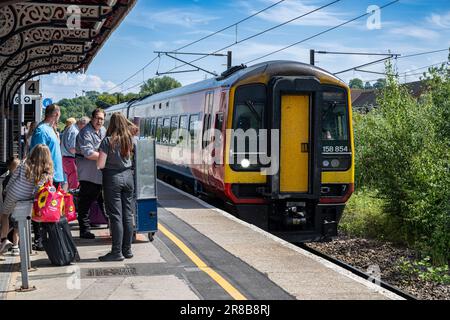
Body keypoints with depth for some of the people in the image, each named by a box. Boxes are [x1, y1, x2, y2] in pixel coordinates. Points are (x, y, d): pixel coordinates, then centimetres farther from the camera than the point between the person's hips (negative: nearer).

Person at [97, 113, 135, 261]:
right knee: (128, 214, 9)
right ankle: (127, 249, 16)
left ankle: (117, 252, 0)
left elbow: (100, 164, -13)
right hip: (128, 176, 5)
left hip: (113, 178, -5)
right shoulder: (129, 139, 2)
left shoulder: (108, 141, -13)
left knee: (115, 216, -2)